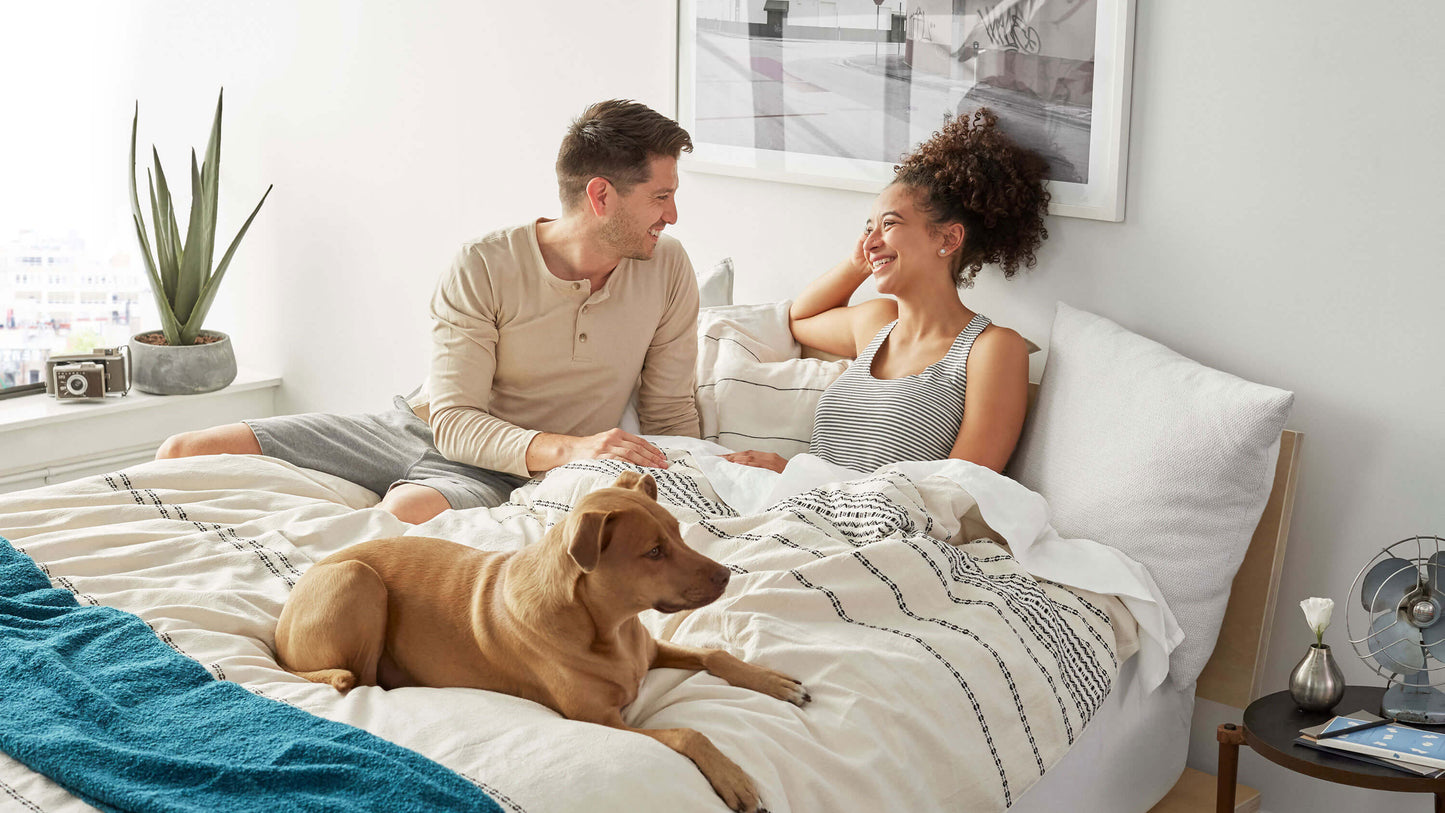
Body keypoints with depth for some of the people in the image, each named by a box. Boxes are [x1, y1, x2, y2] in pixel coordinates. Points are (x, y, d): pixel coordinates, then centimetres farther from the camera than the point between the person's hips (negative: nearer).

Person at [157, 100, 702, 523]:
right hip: (418, 431, 1)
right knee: (186, 454, -10)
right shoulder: (483, 269, -12)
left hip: (507, 478, -1)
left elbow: (671, 416, 5)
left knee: (407, 515, -39)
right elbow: (454, 421, -16)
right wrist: (567, 447, -32)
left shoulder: (667, 269, -3)